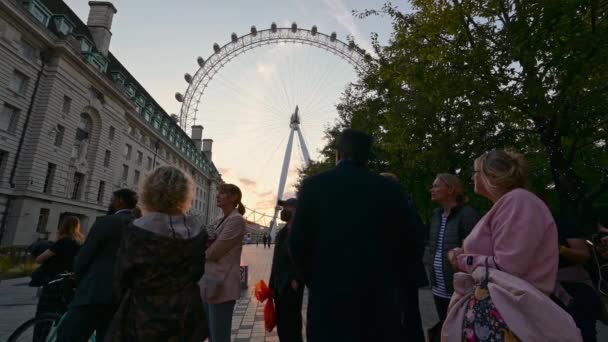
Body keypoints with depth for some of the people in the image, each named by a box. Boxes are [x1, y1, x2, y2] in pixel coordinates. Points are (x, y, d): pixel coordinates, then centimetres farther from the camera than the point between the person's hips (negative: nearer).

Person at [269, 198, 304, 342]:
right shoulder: (281, 233, 16)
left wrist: (297, 280, -18)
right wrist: (272, 285, 13)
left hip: (291, 286, -8)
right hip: (279, 286, 8)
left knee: (291, 325, -2)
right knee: (282, 325, 13)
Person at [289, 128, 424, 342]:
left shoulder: (312, 186, -7)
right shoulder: (390, 189, -4)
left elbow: (298, 244, -6)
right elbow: (408, 246, 1)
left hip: (329, 296, -1)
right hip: (381, 296, 2)